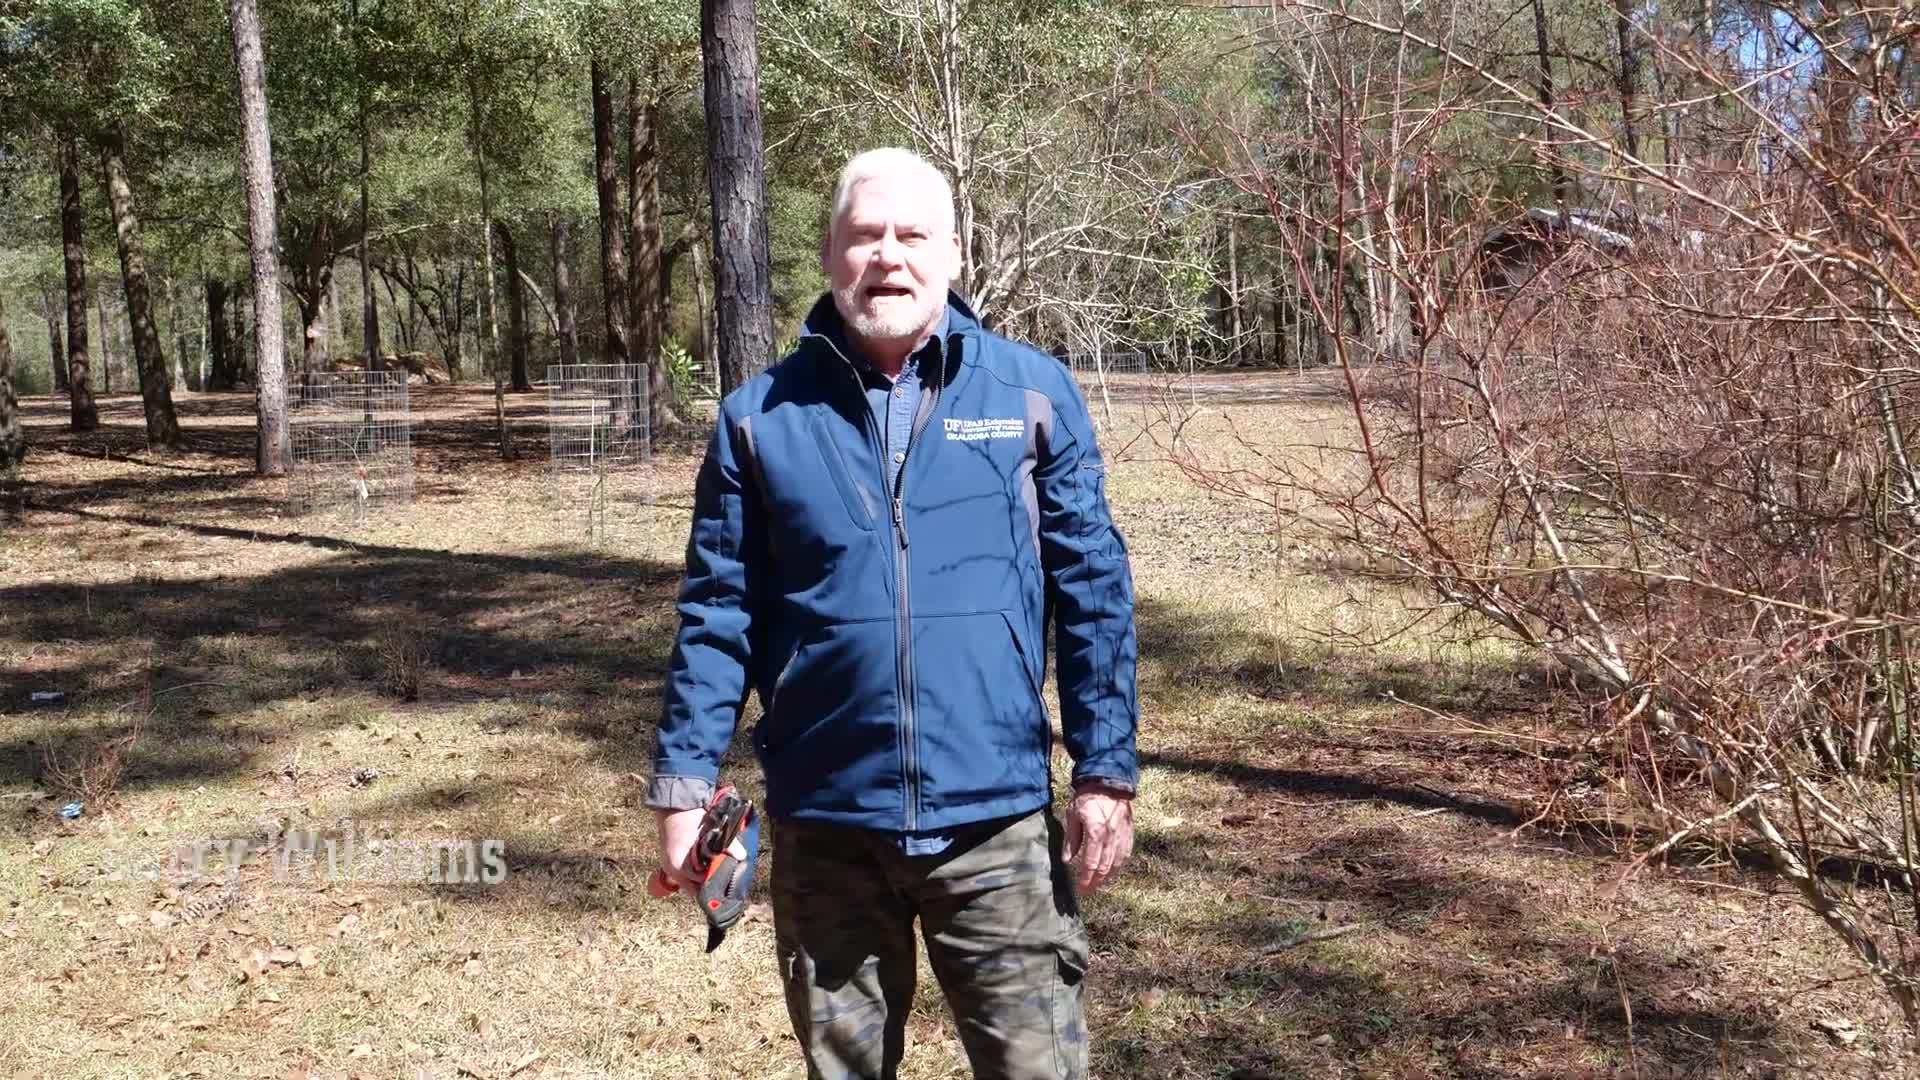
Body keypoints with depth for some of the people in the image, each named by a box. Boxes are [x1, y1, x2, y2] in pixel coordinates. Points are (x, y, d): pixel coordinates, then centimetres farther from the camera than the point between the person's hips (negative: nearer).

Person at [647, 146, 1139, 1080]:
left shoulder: (1033, 392, -1)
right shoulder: (760, 417, 2)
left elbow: (1094, 591, 0)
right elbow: (717, 612, 4)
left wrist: (1106, 771, -3)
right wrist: (683, 782, 0)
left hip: (996, 820, -1)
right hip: (824, 822, 1)